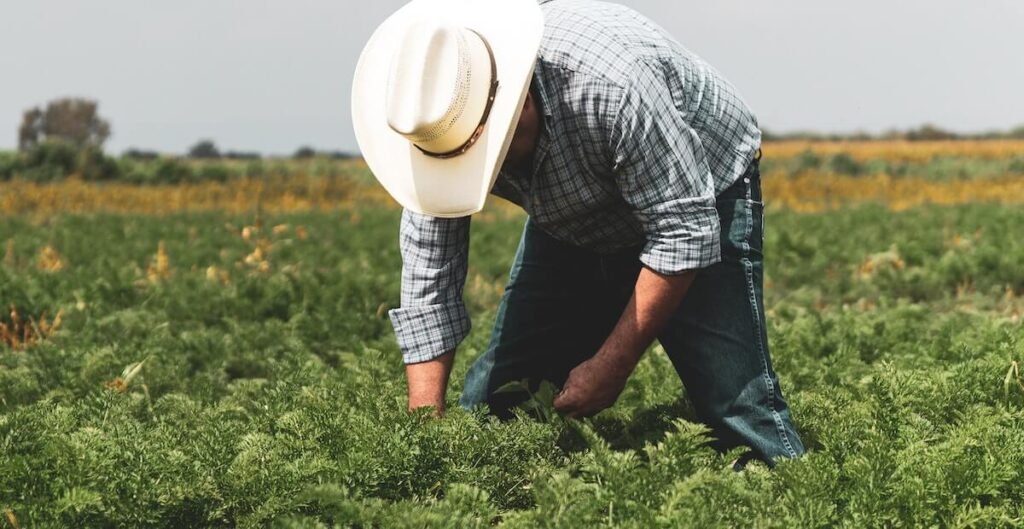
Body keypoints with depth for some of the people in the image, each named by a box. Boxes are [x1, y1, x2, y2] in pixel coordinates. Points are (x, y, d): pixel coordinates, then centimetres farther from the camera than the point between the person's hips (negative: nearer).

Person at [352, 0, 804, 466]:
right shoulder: (443, 119, -23)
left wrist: (612, 366, -26)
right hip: (572, 227, 5)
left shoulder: (609, 81, -40)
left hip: (699, 204, -5)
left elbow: (683, 232, -31)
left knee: (735, 402, -18)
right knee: (494, 400, -3)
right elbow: (427, 278, -16)